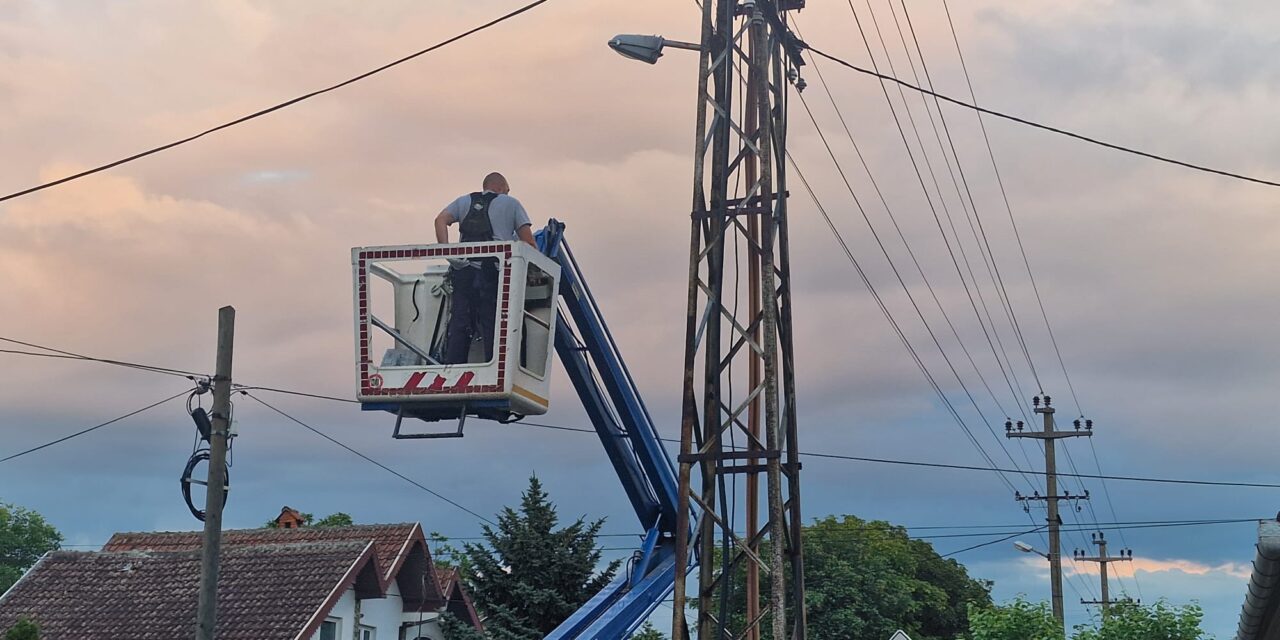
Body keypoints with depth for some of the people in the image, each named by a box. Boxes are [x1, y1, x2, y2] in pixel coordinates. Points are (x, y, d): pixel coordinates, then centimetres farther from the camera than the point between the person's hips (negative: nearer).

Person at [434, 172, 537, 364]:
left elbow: (441, 220, 5)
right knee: (493, 326, -1)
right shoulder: (511, 204, 14)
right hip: (494, 272, -3)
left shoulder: (463, 201, 23)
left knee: (459, 325, 5)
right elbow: (527, 241, 5)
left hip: (463, 270, 3)